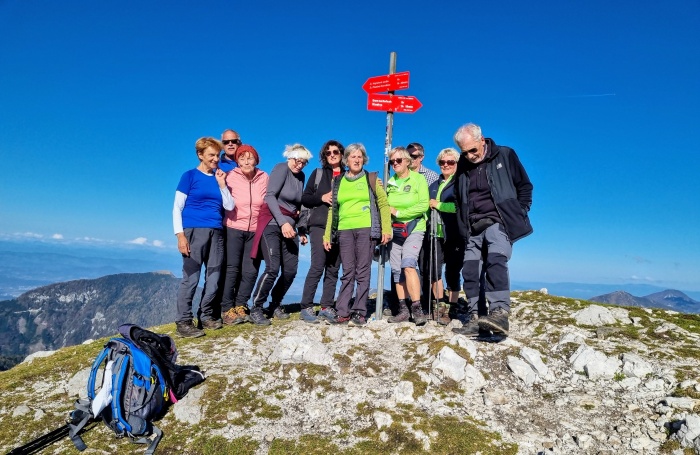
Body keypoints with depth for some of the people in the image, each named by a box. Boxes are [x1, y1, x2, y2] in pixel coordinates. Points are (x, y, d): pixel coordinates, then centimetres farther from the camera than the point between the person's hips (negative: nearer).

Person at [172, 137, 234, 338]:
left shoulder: (219, 177, 15)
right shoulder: (190, 176, 2)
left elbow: (229, 206, 8)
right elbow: (177, 207, -2)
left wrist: (222, 184, -2)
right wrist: (180, 235, -11)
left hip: (216, 233, 5)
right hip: (194, 231, -5)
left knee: (214, 277, 6)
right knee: (191, 278, -8)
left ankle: (206, 316, 17)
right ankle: (183, 321, -3)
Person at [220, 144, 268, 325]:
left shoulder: (264, 178, 0)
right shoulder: (230, 177, -5)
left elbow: (267, 202, 10)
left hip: (255, 230, 3)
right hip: (234, 228, -2)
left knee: (250, 271, 3)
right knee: (232, 268, -3)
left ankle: (240, 306, 17)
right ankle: (227, 309, 7)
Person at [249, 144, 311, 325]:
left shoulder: (301, 176, 14)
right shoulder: (281, 168, -7)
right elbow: (270, 196, -17)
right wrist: (282, 222, -24)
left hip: (290, 226, 7)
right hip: (272, 223, -7)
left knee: (290, 270, 1)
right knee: (273, 268, -16)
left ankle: (275, 305, 20)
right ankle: (255, 310, -2)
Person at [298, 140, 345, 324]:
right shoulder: (318, 173, 11)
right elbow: (305, 199, 7)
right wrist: (322, 198, -9)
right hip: (319, 226, -2)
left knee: (333, 269, 2)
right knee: (317, 266, -10)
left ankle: (327, 307, 9)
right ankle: (306, 307, -2)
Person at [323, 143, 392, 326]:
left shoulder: (371, 179, 9)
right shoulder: (338, 182, 16)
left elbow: (383, 204, 4)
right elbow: (332, 210, 15)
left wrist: (386, 229, -6)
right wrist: (327, 235, 9)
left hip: (366, 229, -2)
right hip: (344, 231, 2)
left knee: (363, 272, -1)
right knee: (347, 272, 2)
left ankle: (360, 312, 4)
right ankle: (343, 312, 5)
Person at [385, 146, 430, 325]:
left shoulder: (418, 178, -2)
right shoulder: (390, 182, 11)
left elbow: (423, 205, -12)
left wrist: (398, 212, -12)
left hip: (414, 229, -5)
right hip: (395, 230, 5)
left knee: (408, 265, -21)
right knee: (396, 270, 3)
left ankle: (417, 309, -16)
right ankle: (403, 310, 10)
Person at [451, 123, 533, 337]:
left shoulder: (505, 155, -1)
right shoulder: (462, 165, 10)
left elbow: (524, 186, 6)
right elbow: (458, 200, 20)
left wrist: (519, 214, -1)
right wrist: (463, 228, 12)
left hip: (499, 222, -5)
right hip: (473, 227, 5)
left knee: (496, 261, -26)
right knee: (469, 269, 0)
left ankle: (500, 312, -33)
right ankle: (475, 317, 6)